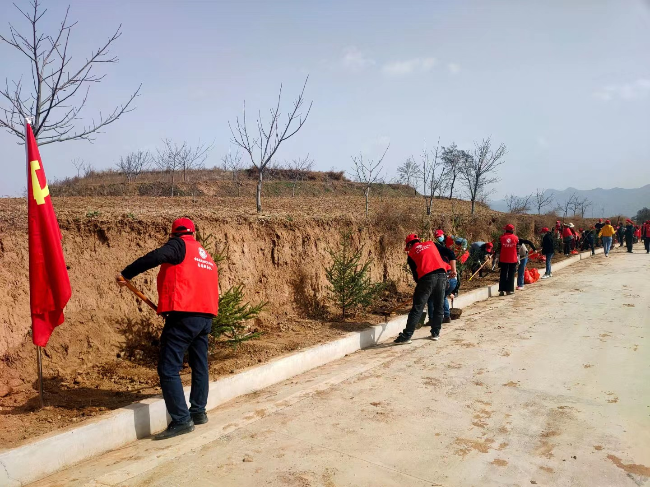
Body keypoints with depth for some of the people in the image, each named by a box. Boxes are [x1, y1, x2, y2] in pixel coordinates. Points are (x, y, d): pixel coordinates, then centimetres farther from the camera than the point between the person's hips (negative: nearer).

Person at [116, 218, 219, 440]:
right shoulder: (206, 256, 23)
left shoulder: (179, 245, 1)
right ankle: (198, 412, 29)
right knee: (199, 365, 20)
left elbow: (156, 257, -19)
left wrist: (126, 274, -13)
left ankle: (181, 420, -6)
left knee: (168, 369, -4)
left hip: (184, 315, -8)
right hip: (206, 315, 8)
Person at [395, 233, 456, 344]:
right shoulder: (432, 244, 22)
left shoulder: (411, 254, 15)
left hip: (426, 278, -3)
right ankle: (435, 333, 24)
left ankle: (406, 336, 0)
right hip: (442, 275, 3)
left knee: (417, 308, -1)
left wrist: (419, 284, 26)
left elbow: (415, 274, 13)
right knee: (439, 306, 16)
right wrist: (453, 269, 11)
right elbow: (450, 253, 12)